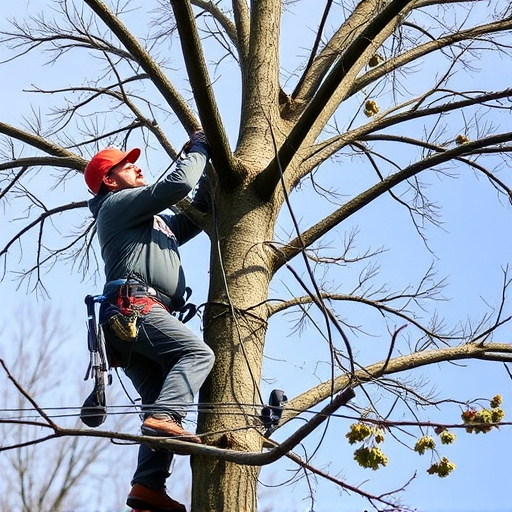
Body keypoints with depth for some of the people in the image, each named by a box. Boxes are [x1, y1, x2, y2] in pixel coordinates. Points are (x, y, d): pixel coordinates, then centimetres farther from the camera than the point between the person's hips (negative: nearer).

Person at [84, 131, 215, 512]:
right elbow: (178, 184, -4)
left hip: (129, 321, 9)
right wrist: (198, 149, 12)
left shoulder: (155, 222, 38)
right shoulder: (117, 204, 8)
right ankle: (163, 418, -42)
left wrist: (207, 166, 32)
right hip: (134, 306, -9)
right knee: (197, 352, -25)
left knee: (160, 402, -2)